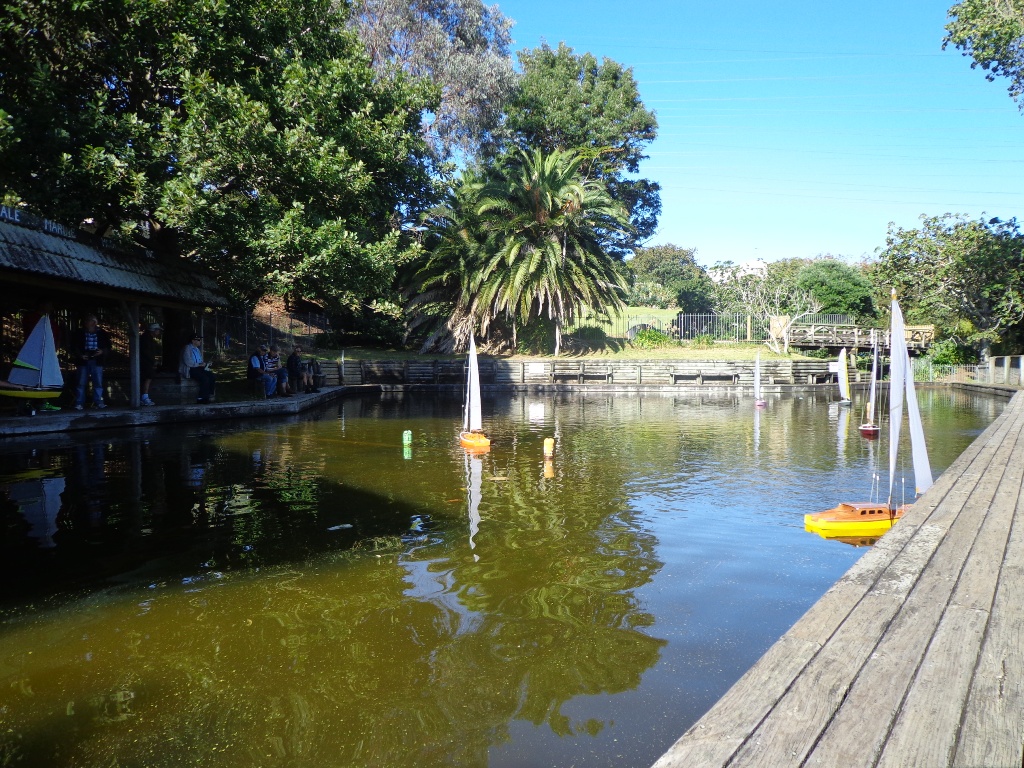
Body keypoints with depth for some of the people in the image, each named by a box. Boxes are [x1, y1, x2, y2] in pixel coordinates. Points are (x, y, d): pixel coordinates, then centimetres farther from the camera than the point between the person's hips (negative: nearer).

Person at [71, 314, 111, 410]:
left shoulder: (102, 333, 7)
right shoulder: (79, 333, 4)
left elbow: (108, 346, 12)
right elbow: (74, 346, 7)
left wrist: (102, 351, -9)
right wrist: (79, 355, -9)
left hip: (97, 361, 1)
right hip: (84, 360, -1)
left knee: (98, 382, 0)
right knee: (81, 383, 0)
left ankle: (98, 402, 5)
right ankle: (79, 403, 3)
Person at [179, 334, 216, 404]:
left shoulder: (197, 349, 19)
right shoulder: (187, 348, -8)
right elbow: (187, 362, -18)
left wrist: (204, 364, 3)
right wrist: (199, 364, -15)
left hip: (198, 368, 8)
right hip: (189, 370, -8)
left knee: (213, 377, -15)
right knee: (205, 378, -30)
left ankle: (208, 395, -12)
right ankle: (202, 398, -20)